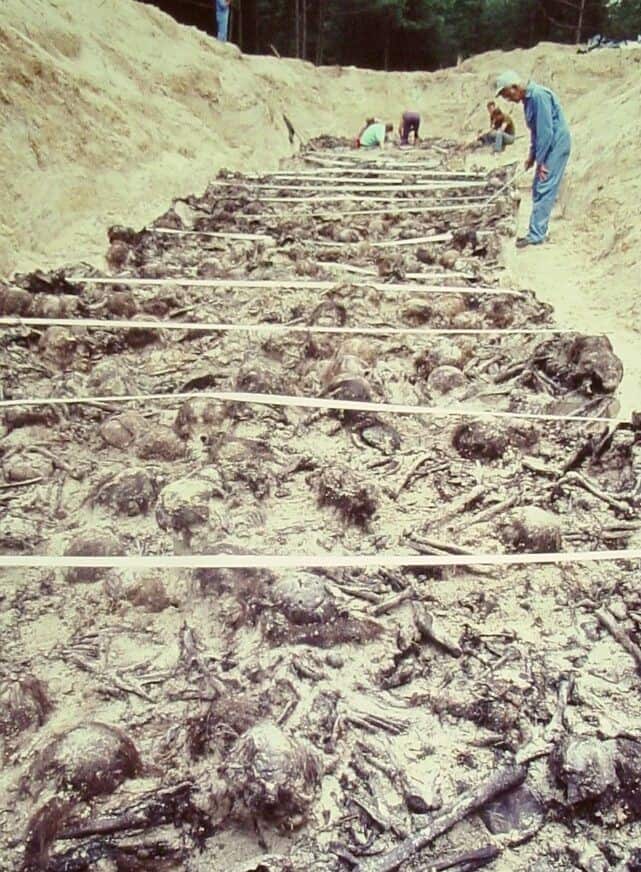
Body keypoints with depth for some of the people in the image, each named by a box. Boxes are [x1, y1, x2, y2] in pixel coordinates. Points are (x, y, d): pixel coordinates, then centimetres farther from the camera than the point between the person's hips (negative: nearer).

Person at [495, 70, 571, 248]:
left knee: (543, 190, -11)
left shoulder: (539, 96, -20)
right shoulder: (528, 99, 10)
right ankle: (537, 231, 18)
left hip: (556, 145, -10)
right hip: (547, 146, 10)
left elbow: (546, 131, -22)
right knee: (539, 190, 12)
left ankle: (536, 235, -11)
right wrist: (532, 155, 14)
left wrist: (540, 161, -19)